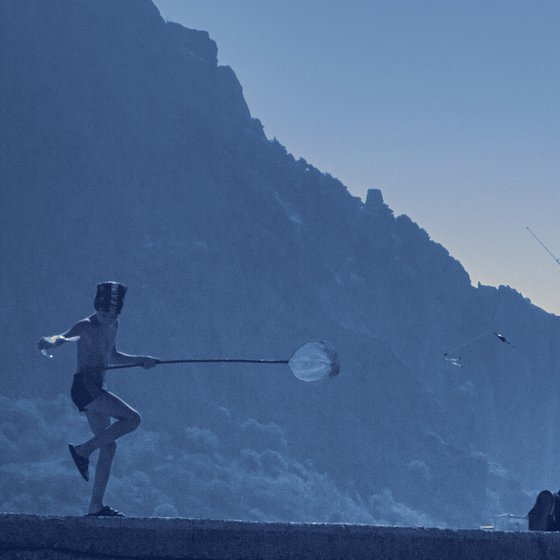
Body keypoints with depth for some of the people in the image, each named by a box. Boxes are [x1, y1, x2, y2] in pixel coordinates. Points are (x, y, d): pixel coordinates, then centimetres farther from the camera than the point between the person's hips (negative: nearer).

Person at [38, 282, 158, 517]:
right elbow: (64, 337, -31)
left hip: (96, 389, 9)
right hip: (84, 386, -9)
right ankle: (82, 450, -11)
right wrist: (51, 341, -53)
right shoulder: (86, 327, -11)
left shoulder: (113, 326, 15)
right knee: (132, 418, -17)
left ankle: (95, 505, 8)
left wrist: (140, 360, 26)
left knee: (108, 446, 7)